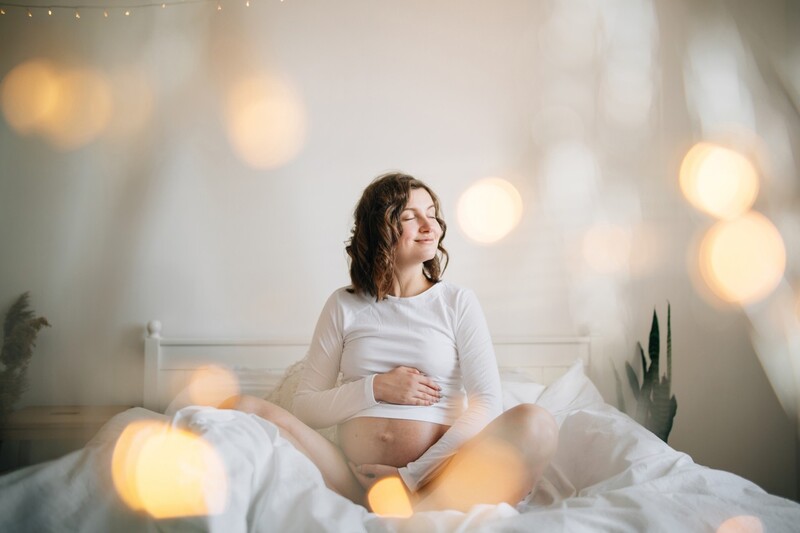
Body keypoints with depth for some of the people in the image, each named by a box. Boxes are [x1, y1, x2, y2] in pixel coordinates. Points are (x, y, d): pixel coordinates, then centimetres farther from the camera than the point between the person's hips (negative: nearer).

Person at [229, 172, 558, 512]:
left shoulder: (457, 302, 9)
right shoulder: (344, 306, 12)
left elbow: (486, 401, -3)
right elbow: (304, 407, 9)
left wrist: (414, 476, -12)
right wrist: (375, 389, -6)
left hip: (439, 475, -1)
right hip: (356, 477, 1)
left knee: (536, 424, -28)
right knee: (247, 410, -19)